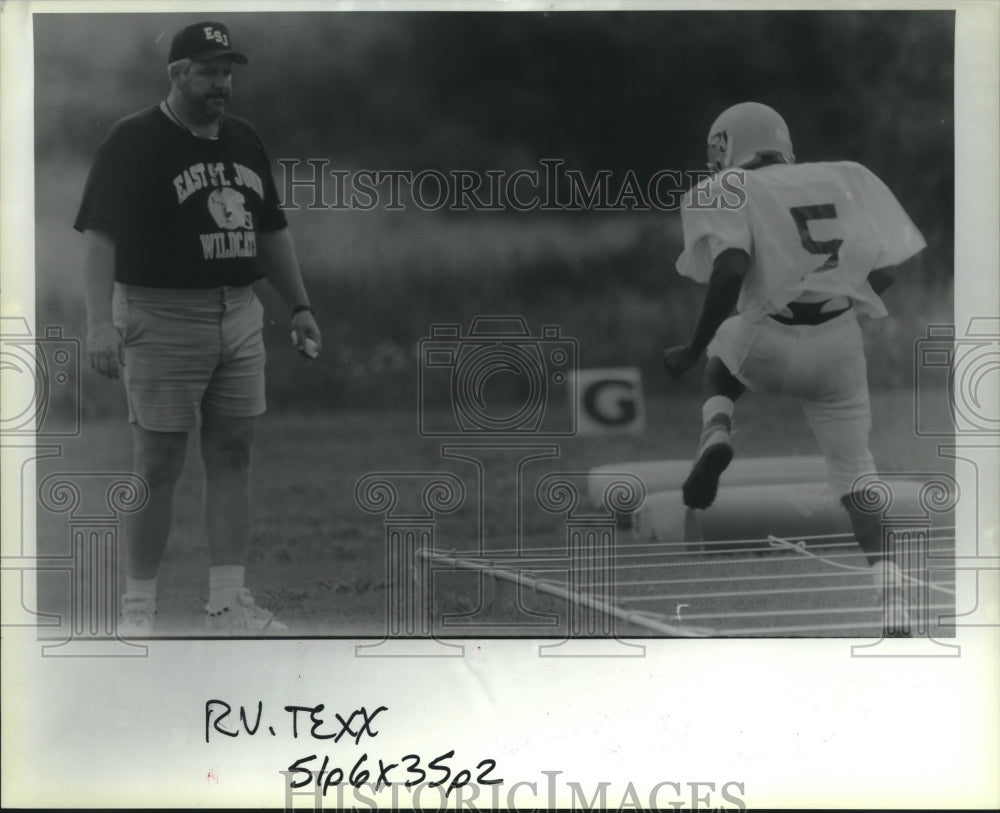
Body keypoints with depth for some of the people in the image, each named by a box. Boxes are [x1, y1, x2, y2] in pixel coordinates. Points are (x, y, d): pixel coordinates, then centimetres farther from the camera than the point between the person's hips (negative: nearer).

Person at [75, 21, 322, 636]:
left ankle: (229, 603, 11)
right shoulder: (133, 142, -8)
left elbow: (273, 231, 21)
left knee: (234, 457, 6)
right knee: (159, 465, -2)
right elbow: (101, 237, -14)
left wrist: (300, 306, 17)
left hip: (240, 318, 6)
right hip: (160, 322, -6)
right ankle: (139, 604, 10)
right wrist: (100, 322, -23)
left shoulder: (244, 140, 13)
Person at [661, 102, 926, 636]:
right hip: (839, 346, 2)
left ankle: (716, 436, 5)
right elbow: (883, 271, 10)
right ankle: (892, 599, -5)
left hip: (768, 345, -2)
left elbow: (732, 270, -16)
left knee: (720, 359, 35)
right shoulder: (844, 179, 14)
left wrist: (693, 350, -8)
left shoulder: (726, 195, 1)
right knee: (855, 473, 13)